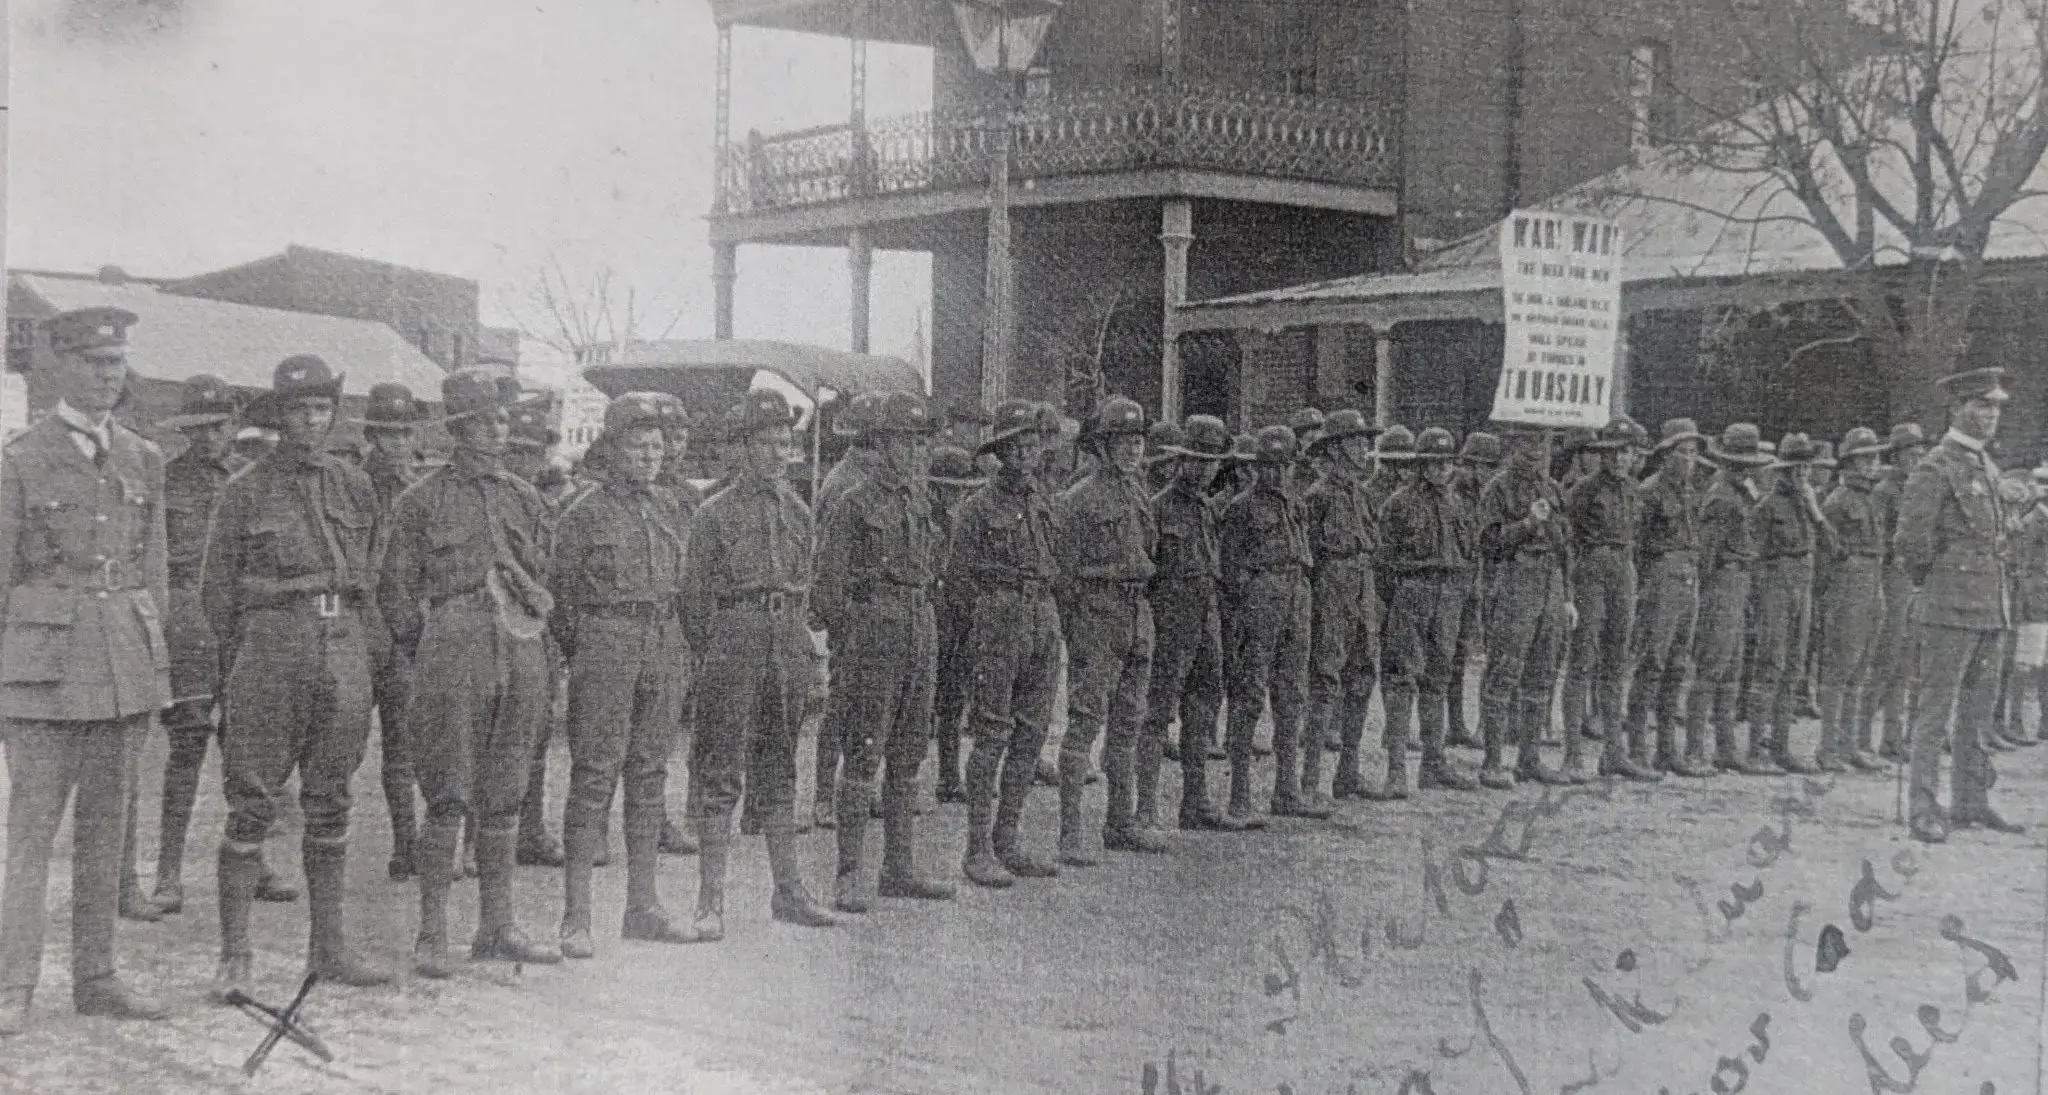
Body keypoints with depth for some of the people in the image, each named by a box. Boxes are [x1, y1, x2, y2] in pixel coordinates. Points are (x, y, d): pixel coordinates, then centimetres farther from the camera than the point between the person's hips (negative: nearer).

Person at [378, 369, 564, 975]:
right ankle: (432, 935, -1)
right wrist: (430, 654, 2)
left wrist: (531, 630, 13)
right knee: (448, 799, -6)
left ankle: (497, 926, 16)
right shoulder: (423, 500, 1)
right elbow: (395, 589, 3)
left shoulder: (525, 498, 14)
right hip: (452, 657, -5)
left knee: (503, 798, 9)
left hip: (521, 656, 5)